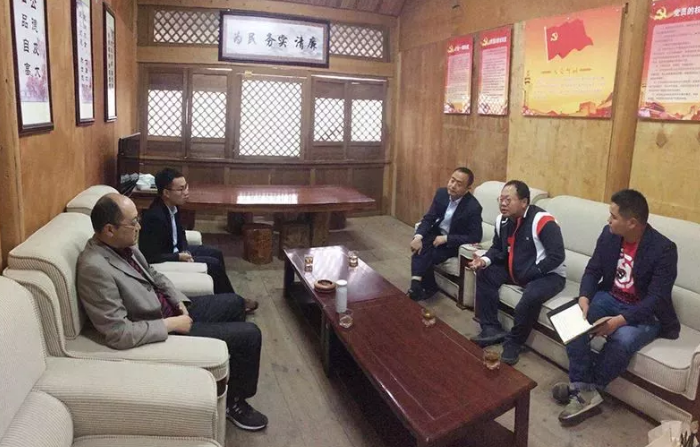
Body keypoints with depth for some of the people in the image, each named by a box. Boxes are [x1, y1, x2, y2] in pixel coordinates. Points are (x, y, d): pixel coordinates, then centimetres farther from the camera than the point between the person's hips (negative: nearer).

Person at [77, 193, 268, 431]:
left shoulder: (122, 244, -4)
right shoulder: (95, 268, -31)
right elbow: (119, 333, -31)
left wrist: (180, 302, -1)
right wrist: (172, 324, -22)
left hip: (171, 308, 9)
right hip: (159, 329, -9)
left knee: (234, 303, 22)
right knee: (249, 335, -8)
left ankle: (233, 371, 42)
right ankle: (234, 401, 16)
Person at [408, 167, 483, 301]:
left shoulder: (473, 207, -24)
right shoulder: (441, 193, -8)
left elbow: (475, 237, -22)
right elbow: (428, 218, -4)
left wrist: (445, 239, -26)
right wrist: (418, 236, -23)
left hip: (454, 243, -4)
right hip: (437, 234, 5)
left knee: (427, 256, -24)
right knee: (419, 247, -24)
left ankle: (417, 285, -5)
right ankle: (417, 284, -15)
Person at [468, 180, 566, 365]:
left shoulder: (543, 221, -25)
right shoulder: (503, 220, -1)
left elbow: (557, 256, -27)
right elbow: (498, 248, 12)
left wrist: (529, 273, -25)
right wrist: (485, 260, -10)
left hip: (548, 275, -8)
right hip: (515, 270, 8)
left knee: (531, 296, -36)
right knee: (485, 274, -6)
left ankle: (514, 343, -10)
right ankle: (491, 329, -1)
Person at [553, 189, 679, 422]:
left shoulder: (663, 249, -21)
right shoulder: (608, 234, -4)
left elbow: (657, 298, -24)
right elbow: (593, 270, 1)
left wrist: (620, 320, -35)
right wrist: (584, 298, -19)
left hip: (645, 312, -5)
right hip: (610, 297, 5)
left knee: (622, 339, -34)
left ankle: (582, 387, -12)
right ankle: (585, 388, -20)